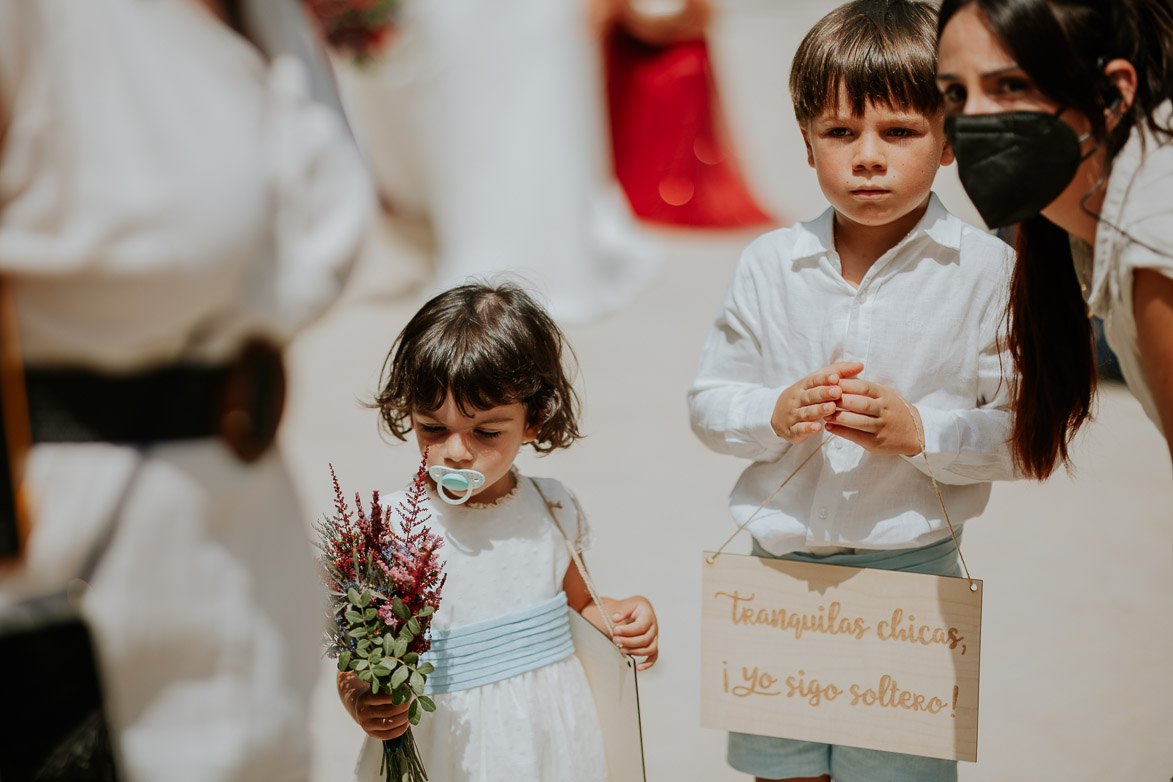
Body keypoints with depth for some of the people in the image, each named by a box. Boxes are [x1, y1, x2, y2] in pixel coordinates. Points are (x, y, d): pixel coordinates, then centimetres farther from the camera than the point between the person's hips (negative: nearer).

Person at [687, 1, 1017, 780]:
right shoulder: (770, 264, 0)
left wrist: (921, 431, -21)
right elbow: (708, 401, 6)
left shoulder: (987, 271, -8)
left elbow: (1025, 431, -8)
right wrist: (775, 414, -13)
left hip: (913, 569, -2)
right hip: (779, 562, 3)